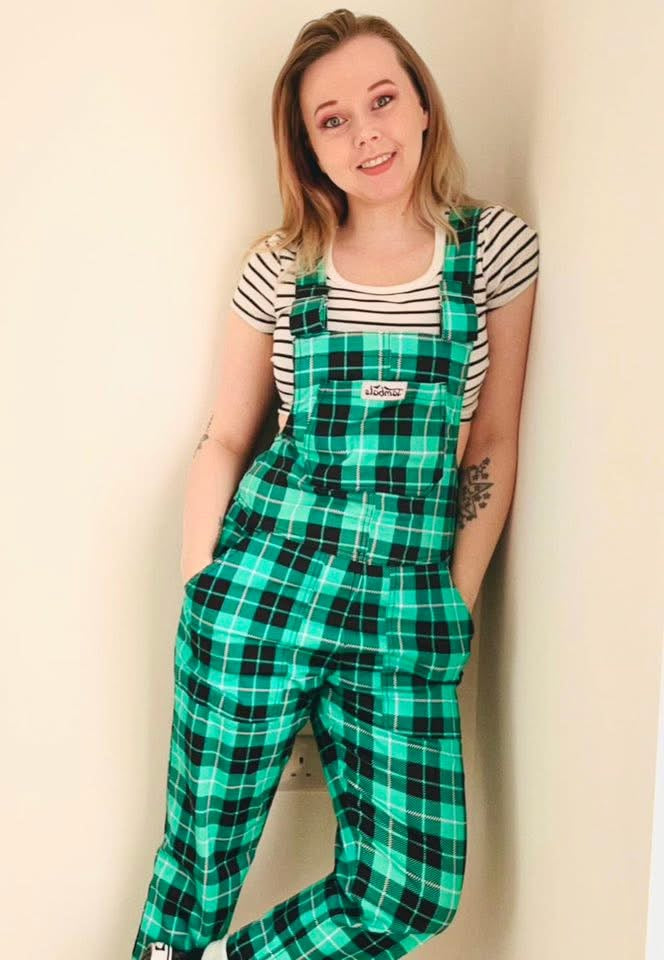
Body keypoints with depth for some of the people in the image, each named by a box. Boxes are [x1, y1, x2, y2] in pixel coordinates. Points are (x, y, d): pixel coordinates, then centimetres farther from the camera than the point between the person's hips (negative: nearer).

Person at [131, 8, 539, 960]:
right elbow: (226, 438, 7)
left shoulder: (497, 246, 2)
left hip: (408, 611, 1)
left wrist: (456, 606, 1)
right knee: (202, 851, 10)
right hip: (262, 580, 0)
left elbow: (493, 444, 5)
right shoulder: (281, 268, 1)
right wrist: (197, 595, 2)